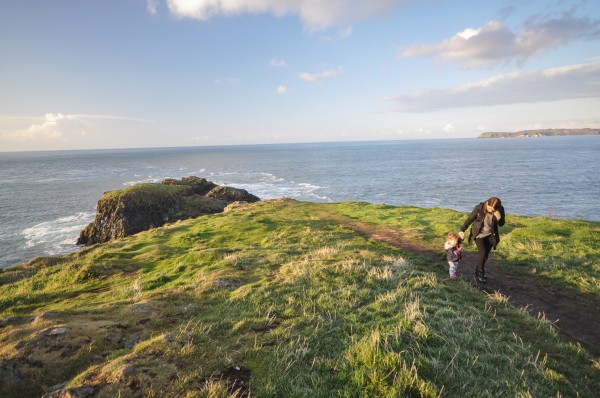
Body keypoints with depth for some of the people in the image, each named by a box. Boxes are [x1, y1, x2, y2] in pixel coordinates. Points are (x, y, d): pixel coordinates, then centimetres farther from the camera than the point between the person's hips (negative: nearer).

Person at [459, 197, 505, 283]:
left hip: (490, 235, 3)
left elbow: (501, 224, -7)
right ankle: (480, 273, 4)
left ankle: (478, 271, 29)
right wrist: (462, 230, -14)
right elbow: (470, 219, -12)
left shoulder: (500, 210, -16)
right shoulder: (479, 208, -24)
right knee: (482, 252, -15)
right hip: (479, 234, -3)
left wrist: (499, 218, -29)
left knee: (486, 254, 9)